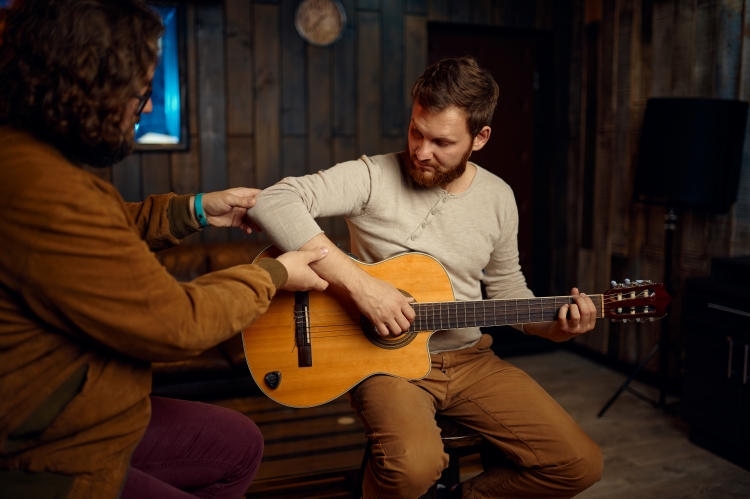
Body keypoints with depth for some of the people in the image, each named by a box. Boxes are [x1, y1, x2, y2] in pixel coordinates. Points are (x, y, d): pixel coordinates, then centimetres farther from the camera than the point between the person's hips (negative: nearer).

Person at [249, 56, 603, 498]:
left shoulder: (498, 198, 4)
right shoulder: (373, 177, -13)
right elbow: (272, 202, -26)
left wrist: (556, 328, -4)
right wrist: (359, 284, -31)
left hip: (471, 359, 5)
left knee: (580, 463, -3)